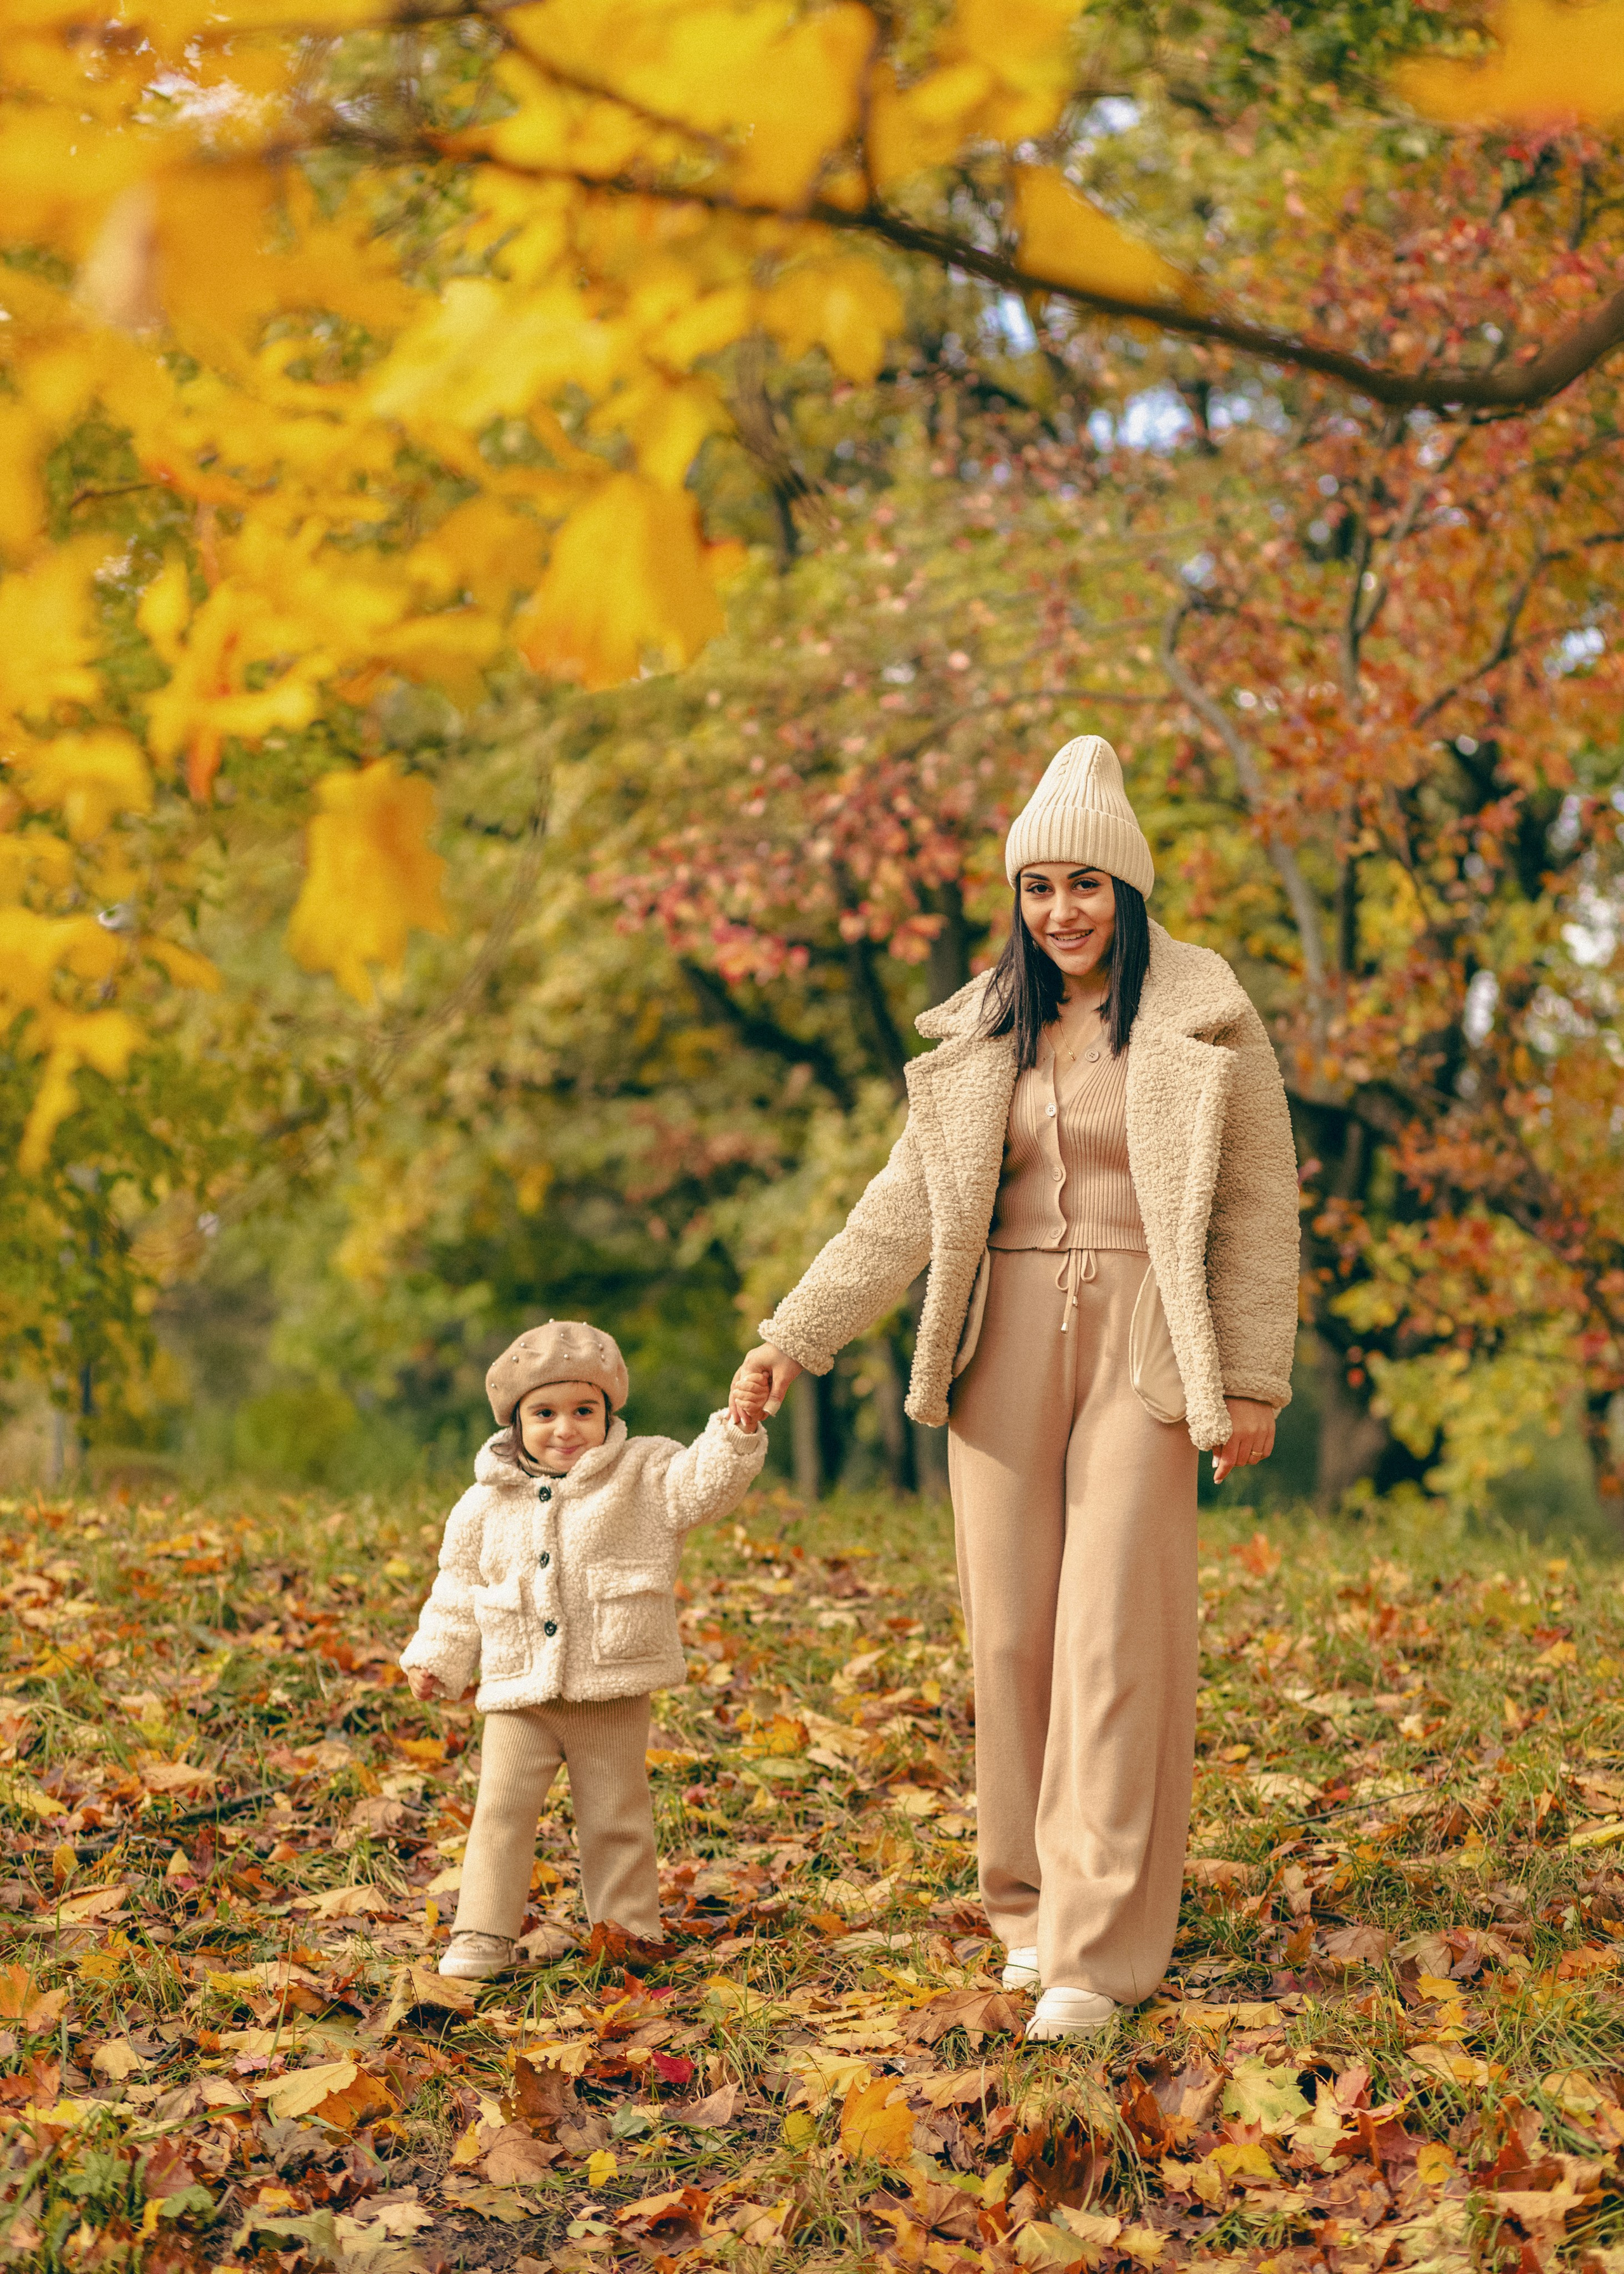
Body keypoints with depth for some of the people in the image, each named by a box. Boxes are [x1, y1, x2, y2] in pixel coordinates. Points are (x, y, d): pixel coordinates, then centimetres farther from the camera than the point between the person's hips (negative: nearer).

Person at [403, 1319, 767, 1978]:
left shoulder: (642, 1477, -1)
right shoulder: (486, 1505, 5)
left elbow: (702, 1484, -14)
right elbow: (459, 1588, 14)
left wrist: (737, 1436, -31)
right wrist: (437, 1659, 10)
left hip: (612, 1694, -1)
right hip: (519, 1697, 2)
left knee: (614, 1820, 8)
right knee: (501, 1813, 0)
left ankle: (630, 1936, 21)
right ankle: (482, 1937, 9)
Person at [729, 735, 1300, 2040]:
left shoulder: (1204, 1022, -1)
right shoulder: (981, 1034, 11)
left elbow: (1258, 1209, 0)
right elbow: (908, 1205, 9)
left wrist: (1253, 1381, -5)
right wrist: (794, 1339, 2)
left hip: (1141, 1346, -4)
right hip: (1008, 1345, 4)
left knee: (1116, 1632, -8)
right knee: (1012, 1629, 4)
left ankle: (1099, 1948, -5)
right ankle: (1032, 1904, 17)